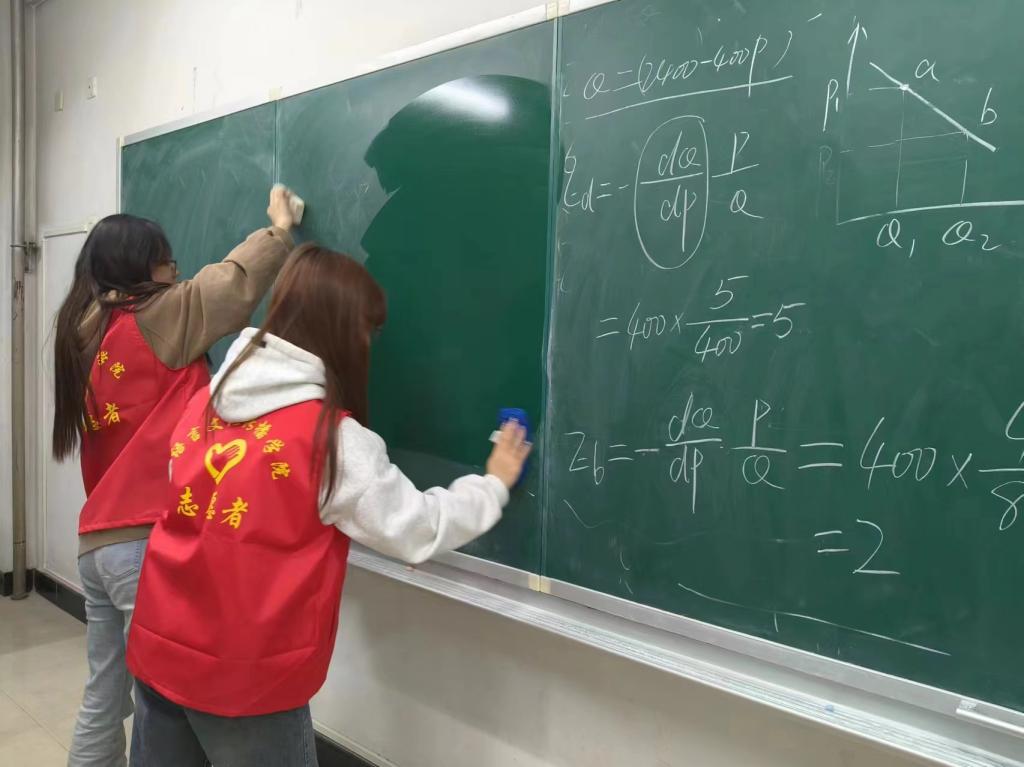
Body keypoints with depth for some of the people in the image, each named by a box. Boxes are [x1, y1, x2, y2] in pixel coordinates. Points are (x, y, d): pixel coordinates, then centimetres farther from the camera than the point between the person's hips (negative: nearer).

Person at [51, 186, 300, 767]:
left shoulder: (86, 333, 12)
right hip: (147, 542, -8)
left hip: (98, 540, 8)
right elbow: (232, 283, -6)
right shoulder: (151, 320, -9)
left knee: (104, 700, 18)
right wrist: (279, 229, 8)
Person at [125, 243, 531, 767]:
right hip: (245, 681, -6)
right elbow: (418, 532, -9)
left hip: (158, 651, 6)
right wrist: (493, 484, 5)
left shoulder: (207, 401, 1)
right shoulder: (335, 440, -16)